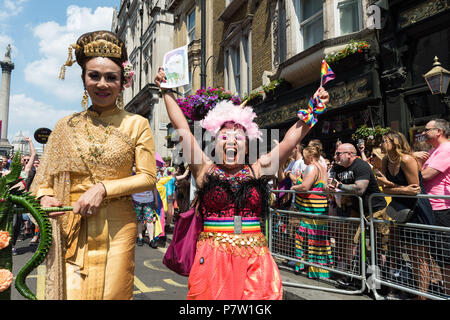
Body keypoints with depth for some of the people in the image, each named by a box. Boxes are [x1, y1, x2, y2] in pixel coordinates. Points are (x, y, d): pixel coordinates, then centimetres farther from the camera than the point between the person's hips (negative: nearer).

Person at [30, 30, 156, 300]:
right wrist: (45, 197, -8)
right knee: (70, 291, 5)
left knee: (112, 292, 6)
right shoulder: (67, 126, 8)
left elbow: (148, 177, -5)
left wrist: (103, 189, -14)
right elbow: (46, 175, 12)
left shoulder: (137, 124, 0)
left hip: (117, 227, -2)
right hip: (70, 229, 2)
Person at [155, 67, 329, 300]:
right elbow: (182, 129, 2)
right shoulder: (205, 169, 3)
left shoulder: (258, 170, 5)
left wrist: (313, 109, -5)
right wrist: (167, 92, 4)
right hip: (213, 259, -1)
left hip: (255, 260, 1)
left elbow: (291, 138, 2)